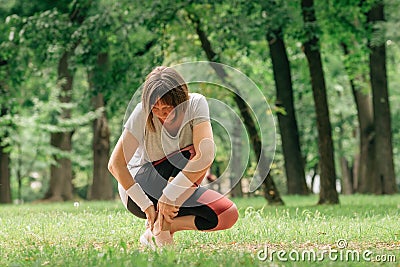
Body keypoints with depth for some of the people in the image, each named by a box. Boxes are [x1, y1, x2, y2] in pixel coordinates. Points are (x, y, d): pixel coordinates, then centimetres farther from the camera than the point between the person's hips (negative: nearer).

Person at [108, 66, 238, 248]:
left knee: (228, 216, -20)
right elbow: (116, 164, -23)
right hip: (139, 186, -3)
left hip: (180, 188, 3)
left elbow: (206, 155, -31)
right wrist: (146, 204, -29)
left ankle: (162, 224, -11)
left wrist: (169, 195, -35)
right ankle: (158, 225, -21)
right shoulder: (142, 113, -20)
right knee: (192, 151, -28)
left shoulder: (196, 104, -18)